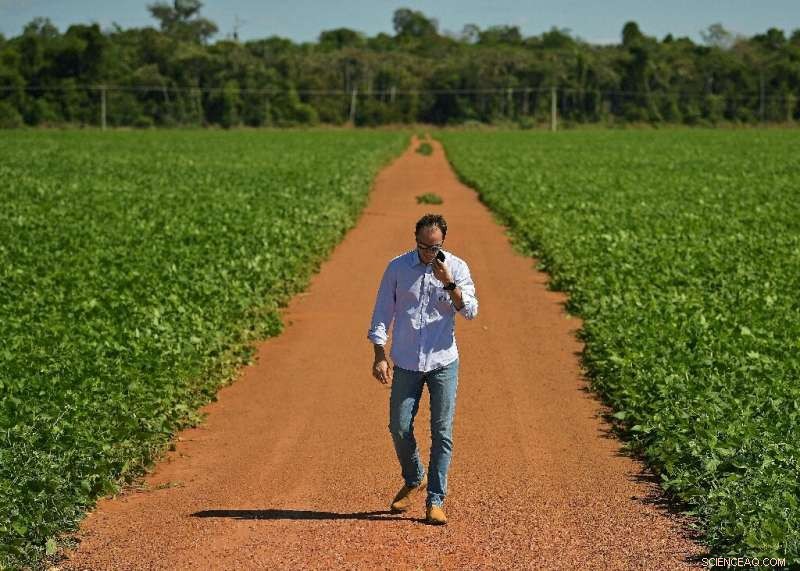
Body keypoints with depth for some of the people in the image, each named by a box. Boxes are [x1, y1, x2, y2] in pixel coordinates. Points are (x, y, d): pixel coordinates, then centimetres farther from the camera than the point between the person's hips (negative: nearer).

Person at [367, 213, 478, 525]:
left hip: (443, 362, -1)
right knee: (399, 428, 3)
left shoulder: (457, 268, -2)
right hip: (406, 364, 1)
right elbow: (382, 312, 2)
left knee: (442, 432, -2)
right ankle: (414, 480, 30)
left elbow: (470, 311, -10)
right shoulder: (397, 267, 0)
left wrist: (449, 283, -23)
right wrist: (379, 356, -5)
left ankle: (435, 500, 7)